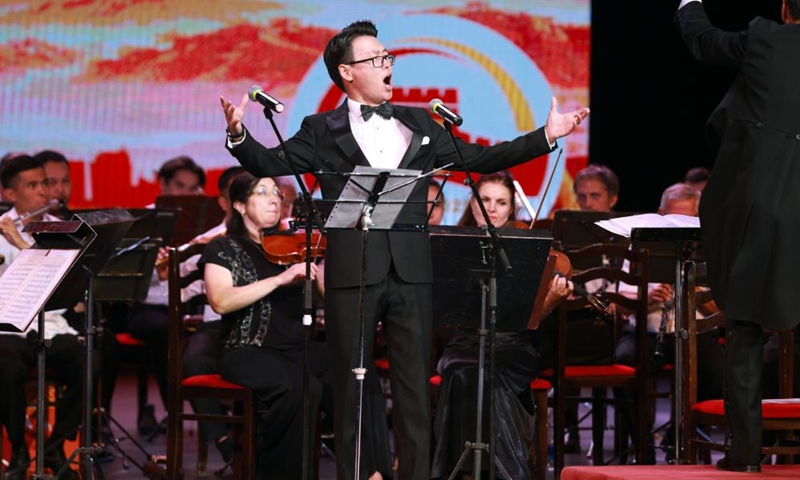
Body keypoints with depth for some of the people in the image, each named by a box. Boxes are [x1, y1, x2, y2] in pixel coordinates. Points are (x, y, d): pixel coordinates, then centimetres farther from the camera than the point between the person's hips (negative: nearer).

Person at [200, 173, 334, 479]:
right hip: (250, 351, -4)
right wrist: (280, 279, -20)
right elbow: (221, 301, -14)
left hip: (303, 348, 4)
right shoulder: (224, 249, 5)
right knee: (300, 387, -35)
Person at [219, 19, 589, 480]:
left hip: (411, 270, 3)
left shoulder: (419, 124, 16)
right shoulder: (323, 132, 6)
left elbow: (479, 160, 17)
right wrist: (239, 134, -21)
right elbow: (269, 164, -2)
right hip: (353, 272, -2)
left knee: (416, 382, 2)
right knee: (353, 384, 3)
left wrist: (546, 135, 10)